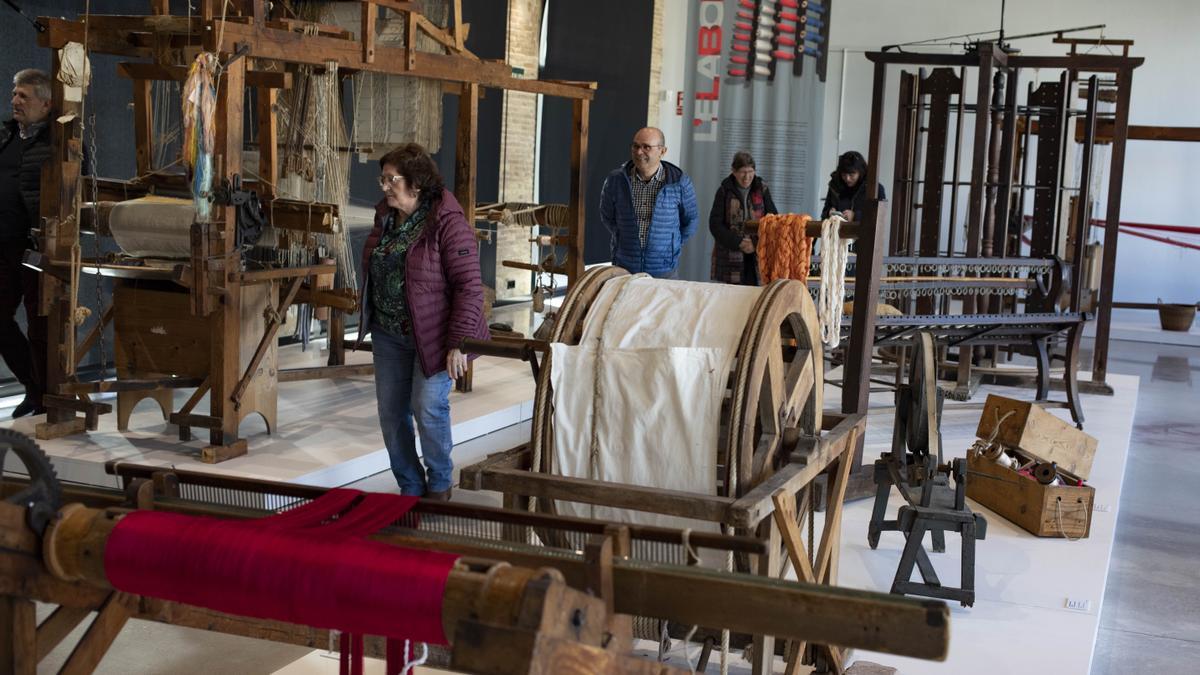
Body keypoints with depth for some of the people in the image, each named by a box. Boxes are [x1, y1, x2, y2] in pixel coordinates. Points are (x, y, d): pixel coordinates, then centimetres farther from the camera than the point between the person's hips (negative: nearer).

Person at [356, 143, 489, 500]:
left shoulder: (448, 223, -17)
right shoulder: (385, 216, 5)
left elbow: (469, 286, -20)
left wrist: (458, 343, -23)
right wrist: (368, 315, 18)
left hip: (432, 335, -7)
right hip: (389, 333, 7)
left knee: (428, 407, -10)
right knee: (391, 413, 8)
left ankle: (439, 484, 14)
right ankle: (410, 488, 25)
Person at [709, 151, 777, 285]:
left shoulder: (761, 189, 7)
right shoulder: (725, 191, 3)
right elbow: (715, 224, -2)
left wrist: (758, 243, -9)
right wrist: (738, 243, -12)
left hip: (757, 253, 1)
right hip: (730, 253, 0)